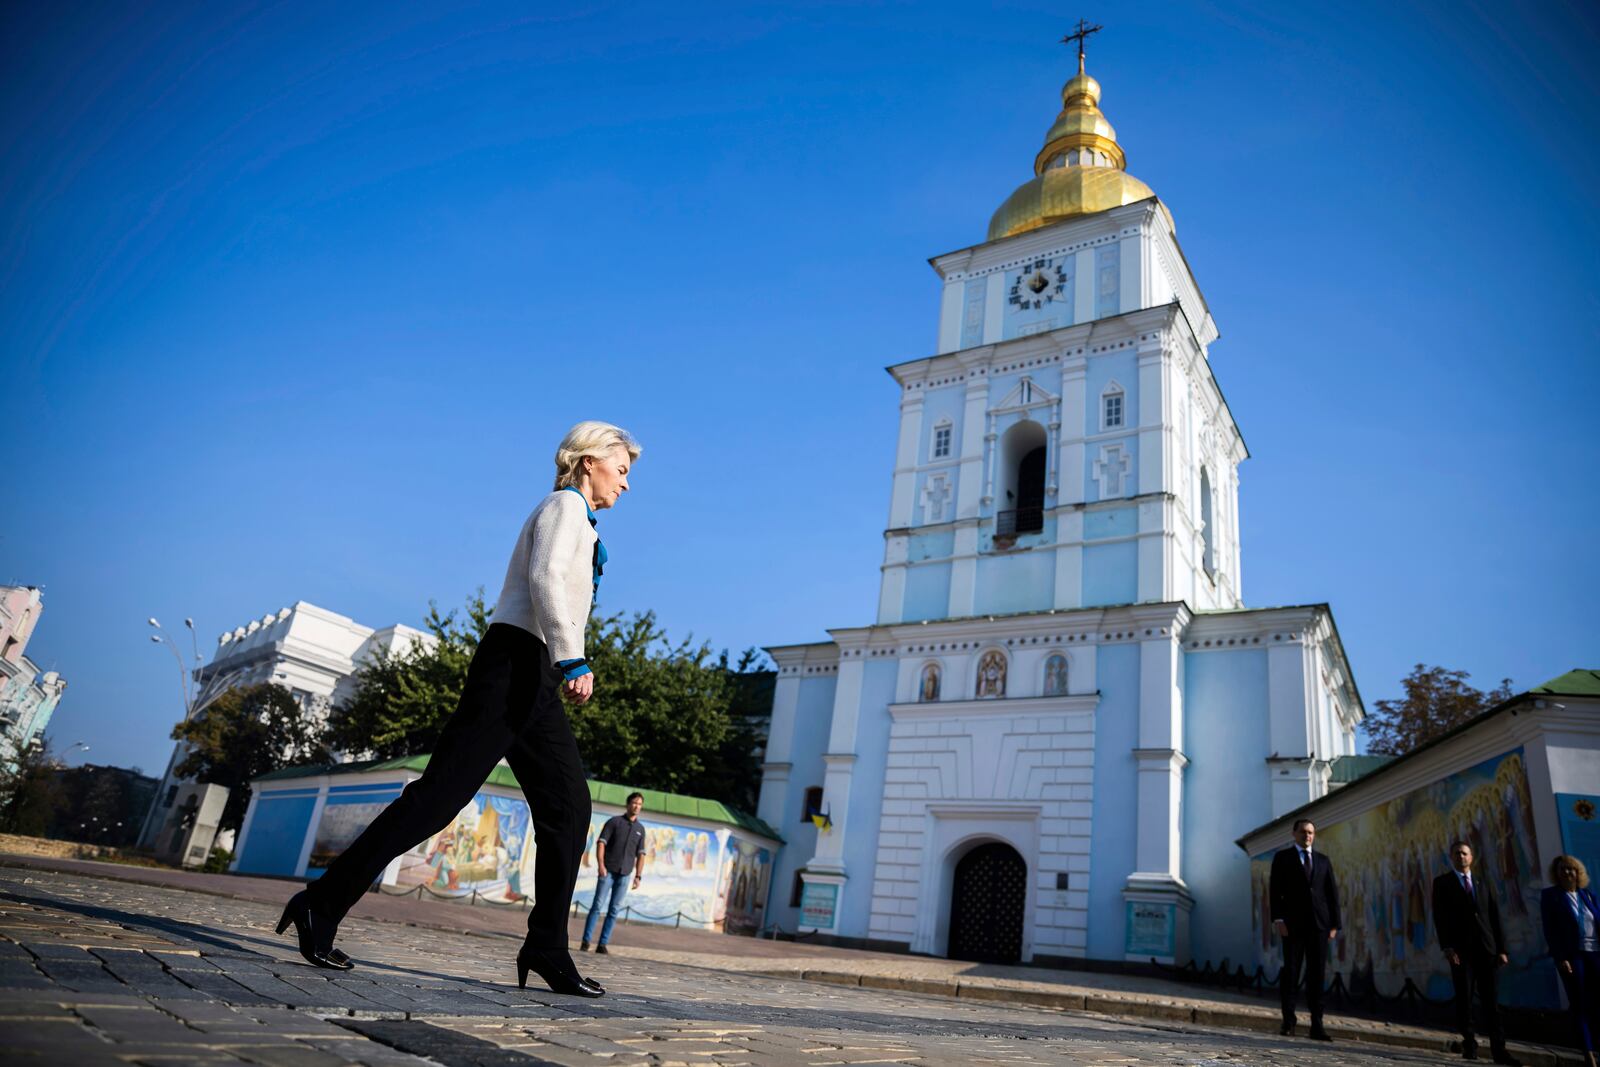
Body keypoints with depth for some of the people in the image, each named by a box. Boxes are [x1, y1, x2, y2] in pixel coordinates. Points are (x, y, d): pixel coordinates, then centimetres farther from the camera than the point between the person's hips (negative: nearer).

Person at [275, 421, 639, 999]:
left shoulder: (577, 520, 26)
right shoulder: (565, 505, -2)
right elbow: (545, 578, -19)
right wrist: (573, 659, -27)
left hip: (535, 679, 10)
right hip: (515, 662, -10)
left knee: (569, 805, 1)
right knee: (442, 790, -10)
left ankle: (546, 950, 2)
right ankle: (322, 903, 0)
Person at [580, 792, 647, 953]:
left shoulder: (640, 829, 12)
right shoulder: (614, 821, 2)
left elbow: (640, 854, 12)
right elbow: (601, 843, -5)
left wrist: (638, 876, 3)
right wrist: (600, 865, -17)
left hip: (624, 875, 3)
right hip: (608, 871, -3)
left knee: (614, 909, 1)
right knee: (597, 905, -5)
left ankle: (602, 944, 5)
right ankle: (585, 941, -1)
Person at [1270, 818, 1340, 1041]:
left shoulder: (1323, 861, 16)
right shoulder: (1283, 858, 7)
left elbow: (1332, 893, 12)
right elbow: (1275, 890, 0)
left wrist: (1334, 923, 3)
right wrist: (1278, 919, -10)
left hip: (1319, 923, 3)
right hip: (1293, 923, -2)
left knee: (1317, 974, 1)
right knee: (1290, 971, -2)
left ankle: (1317, 1025, 2)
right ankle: (1288, 1021, 7)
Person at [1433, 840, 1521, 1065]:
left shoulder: (1482, 883, 16)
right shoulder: (1442, 883, 4)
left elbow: (1494, 917, 12)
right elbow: (1440, 917, -3)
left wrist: (1501, 949, 3)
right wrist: (1446, 947, -13)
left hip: (1486, 948, 3)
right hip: (1460, 949, -3)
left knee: (1491, 1000, 1)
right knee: (1464, 998, 0)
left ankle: (1498, 1049, 0)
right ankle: (1469, 1045, 7)